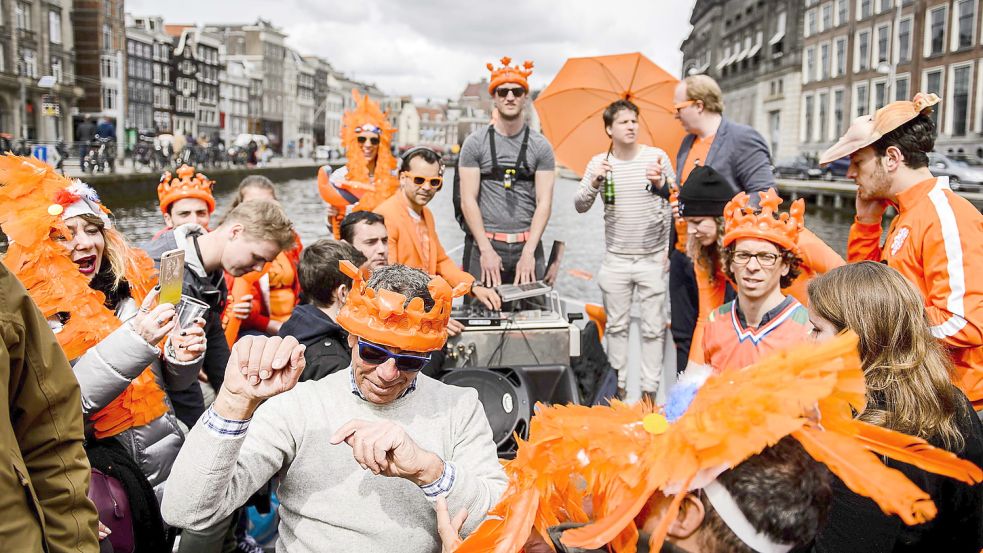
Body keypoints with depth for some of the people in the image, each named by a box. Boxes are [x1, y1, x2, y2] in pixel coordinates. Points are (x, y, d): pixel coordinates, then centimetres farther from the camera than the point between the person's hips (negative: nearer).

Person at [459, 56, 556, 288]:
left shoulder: (540, 146, 6)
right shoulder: (475, 143, 3)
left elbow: (544, 202, 0)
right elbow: (468, 200, -2)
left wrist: (528, 252, -10)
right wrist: (486, 250, -11)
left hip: (528, 245, 1)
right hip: (484, 244, -1)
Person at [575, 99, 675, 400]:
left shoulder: (657, 157, -2)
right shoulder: (599, 163, 2)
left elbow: (672, 203, 1)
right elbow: (580, 206, -2)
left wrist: (669, 248, -3)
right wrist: (594, 182, -21)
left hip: (652, 259, -1)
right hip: (615, 259, 2)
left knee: (654, 328, 3)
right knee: (616, 326, 10)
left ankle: (650, 390, 13)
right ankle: (617, 386, 22)